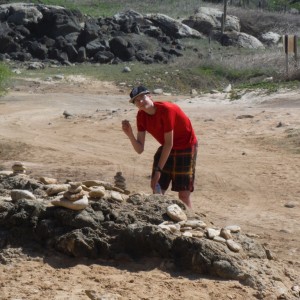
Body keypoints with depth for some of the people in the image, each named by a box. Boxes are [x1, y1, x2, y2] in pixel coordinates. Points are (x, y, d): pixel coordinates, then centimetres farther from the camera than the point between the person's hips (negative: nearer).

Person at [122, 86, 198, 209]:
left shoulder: (166, 109, -27)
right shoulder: (141, 116, -8)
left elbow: (169, 143, -24)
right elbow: (139, 149, -9)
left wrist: (158, 170, -23)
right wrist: (130, 134, -28)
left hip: (186, 147, -7)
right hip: (166, 148, 7)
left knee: (184, 194, -11)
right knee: (156, 190, 1)